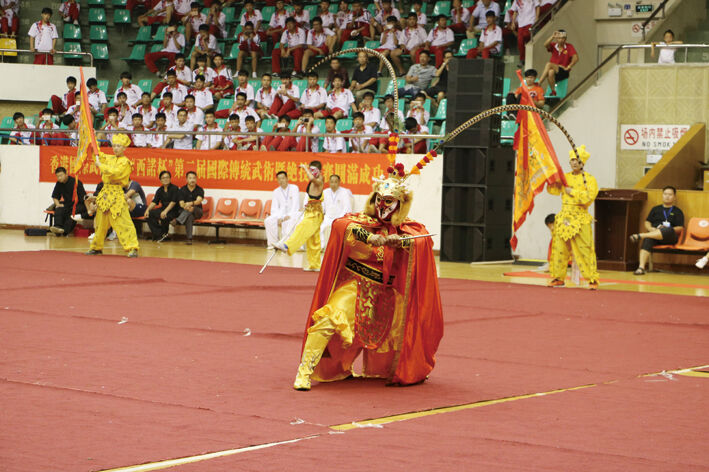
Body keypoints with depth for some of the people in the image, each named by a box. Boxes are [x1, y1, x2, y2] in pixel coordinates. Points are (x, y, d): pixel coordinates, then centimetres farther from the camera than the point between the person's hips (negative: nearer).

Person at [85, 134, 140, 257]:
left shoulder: (125, 162, -8)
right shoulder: (110, 158, 14)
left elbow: (114, 172, -22)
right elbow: (98, 155, 31)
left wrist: (100, 165, -13)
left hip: (116, 195, -7)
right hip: (105, 192, 8)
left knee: (122, 222, -15)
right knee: (100, 221, 14)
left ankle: (132, 248, -18)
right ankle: (97, 247, 27)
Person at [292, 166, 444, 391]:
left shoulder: (407, 229, 5)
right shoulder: (362, 221, -1)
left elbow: (424, 241, -14)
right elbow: (341, 224, -21)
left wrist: (399, 241, -34)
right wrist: (371, 238, -35)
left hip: (385, 294, 3)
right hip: (354, 285, -3)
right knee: (329, 319, -25)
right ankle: (305, 372, -19)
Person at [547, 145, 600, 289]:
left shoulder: (589, 179, -1)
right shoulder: (564, 177, 14)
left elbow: (588, 197, -14)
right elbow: (552, 189, 8)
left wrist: (571, 191, -13)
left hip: (580, 219, -4)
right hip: (564, 217, 5)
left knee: (584, 249, -9)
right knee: (560, 248, 5)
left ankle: (592, 279, -4)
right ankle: (558, 277, 16)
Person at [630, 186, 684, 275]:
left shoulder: (677, 212, 18)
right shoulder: (656, 209, 27)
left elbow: (680, 228, 5)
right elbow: (647, 222, 20)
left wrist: (666, 230, -12)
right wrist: (651, 229, -4)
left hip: (669, 238, -2)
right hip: (654, 233, 2)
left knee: (669, 230, -39)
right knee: (647, 240, -35)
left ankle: (640, 236, -42)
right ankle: (641, 267, -49)